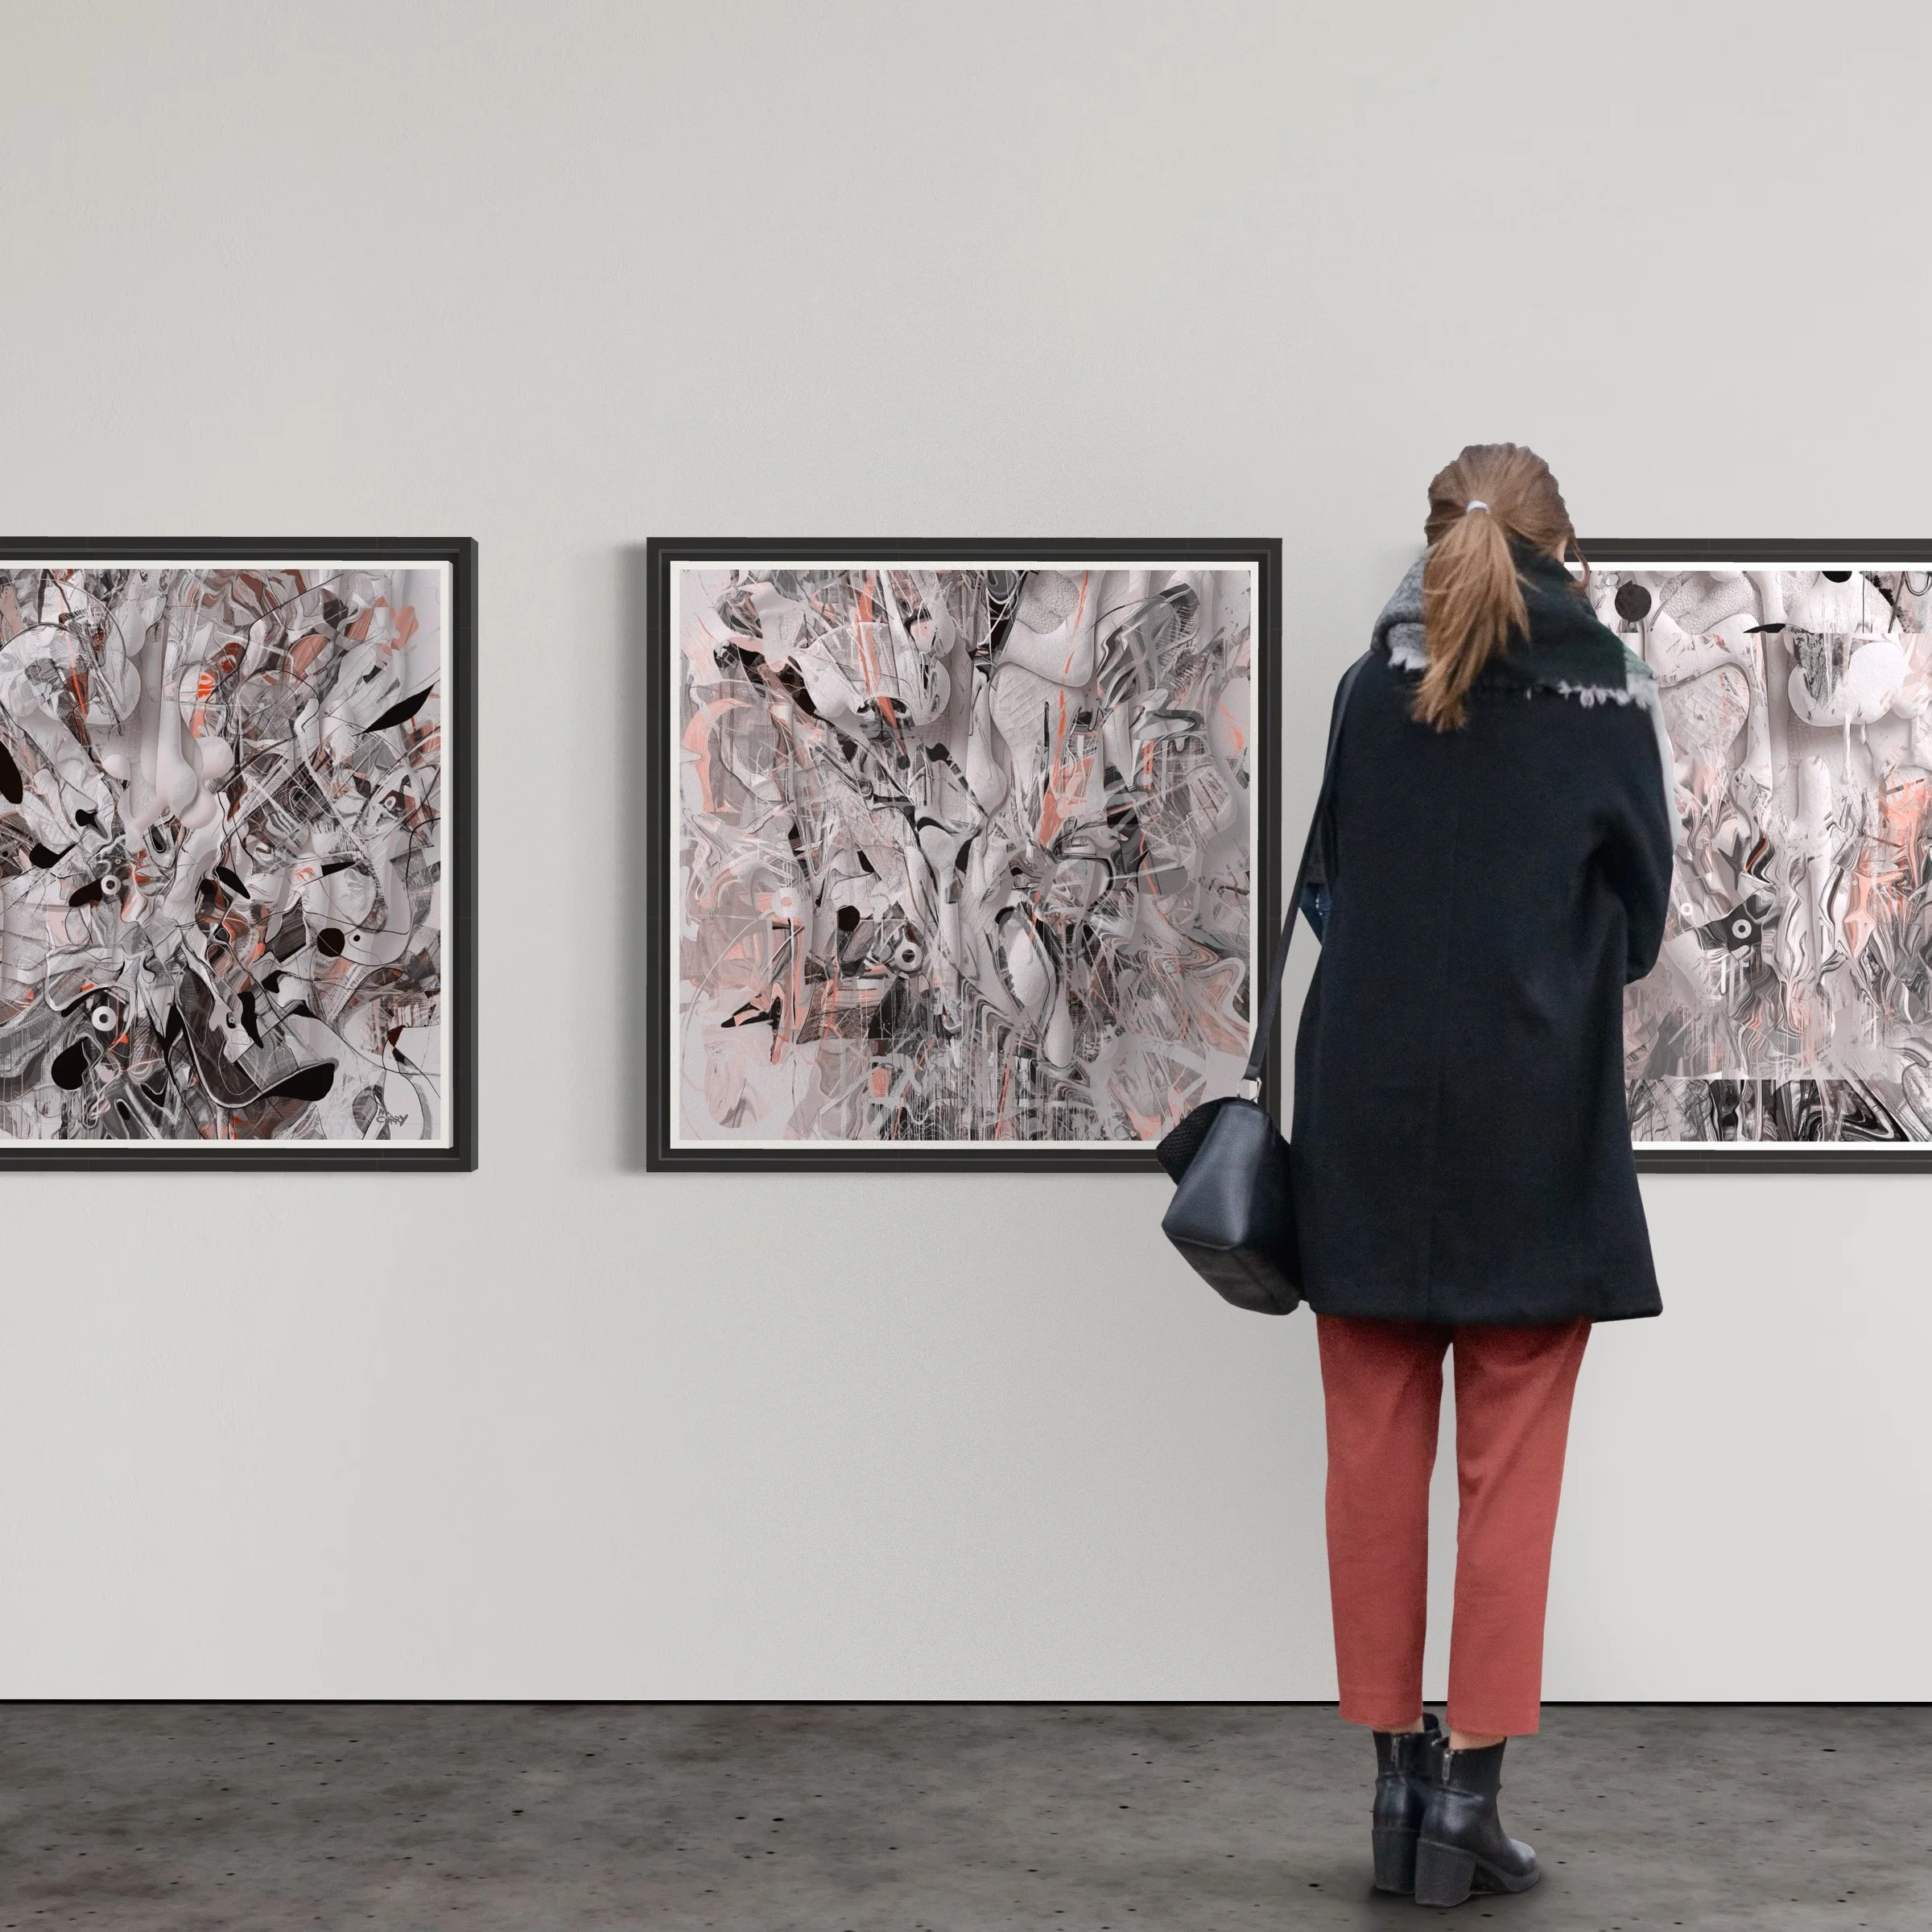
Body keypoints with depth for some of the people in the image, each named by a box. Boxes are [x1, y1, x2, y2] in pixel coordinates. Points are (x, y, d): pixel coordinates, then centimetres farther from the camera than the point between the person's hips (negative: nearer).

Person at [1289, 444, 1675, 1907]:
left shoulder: (1371, 692, 4)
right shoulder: (1613, 698, -1)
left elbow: (1326, 890, 9)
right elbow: (1641, 926, 6)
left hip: (1370, 1120, 2)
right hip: (1537, 1129, -2)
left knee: (1376, 1459, 9)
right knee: (1509, 1474, 4)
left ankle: (1397, 1775, 14)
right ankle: (1469, 1795, 4)